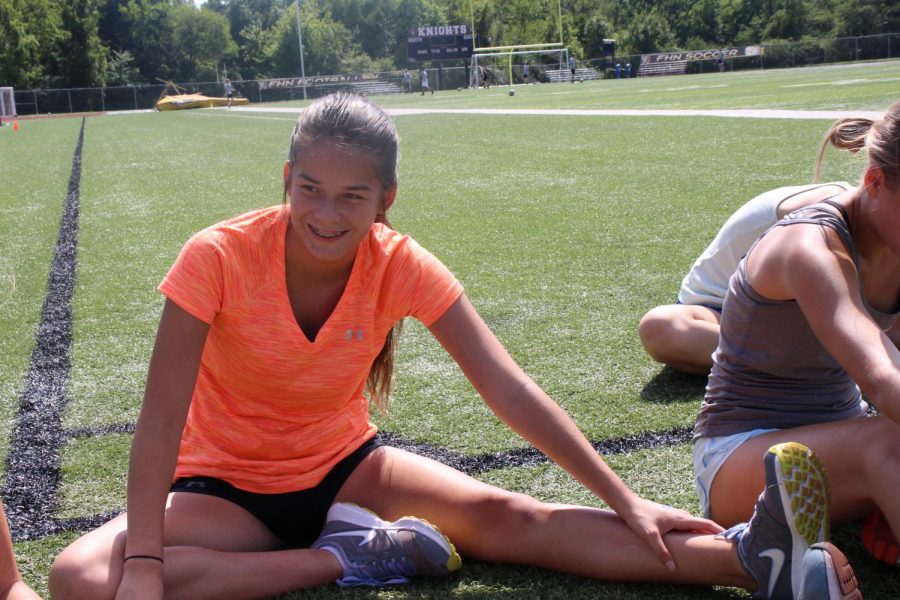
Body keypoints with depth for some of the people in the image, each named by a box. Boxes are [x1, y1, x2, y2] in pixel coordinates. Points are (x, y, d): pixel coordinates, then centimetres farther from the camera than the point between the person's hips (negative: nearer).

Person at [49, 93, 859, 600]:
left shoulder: (402, 268, -16)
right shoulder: (219, 258, -23)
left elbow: (508, 390, -17)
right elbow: (160, 418, -23)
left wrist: (624, 501, -21)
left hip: (343, 465, 1)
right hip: (225, 486, -1)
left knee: (499, 515, -23)